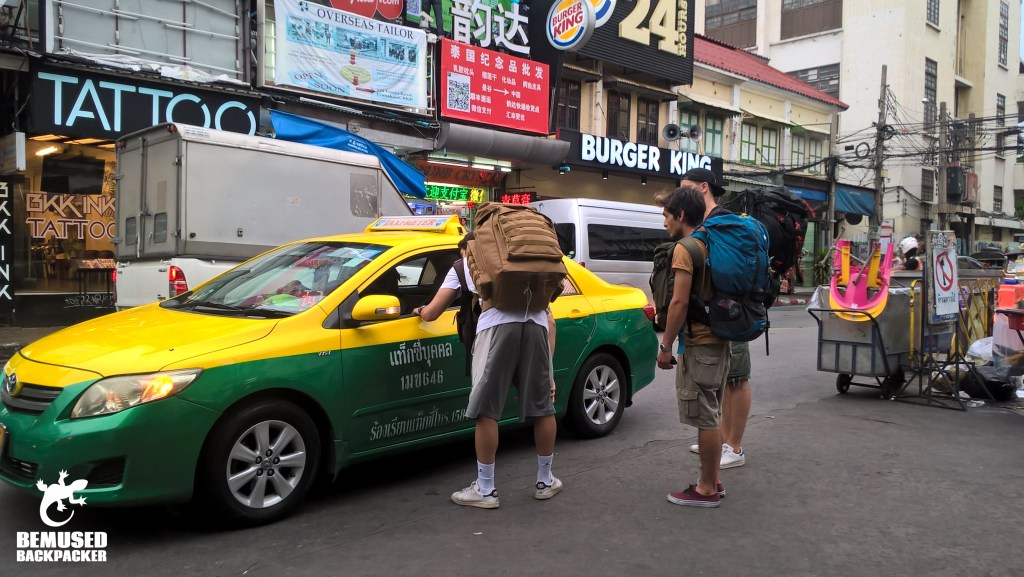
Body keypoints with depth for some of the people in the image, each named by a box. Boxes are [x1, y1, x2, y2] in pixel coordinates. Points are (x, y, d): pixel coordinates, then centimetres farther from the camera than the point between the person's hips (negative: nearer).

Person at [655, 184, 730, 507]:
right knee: (711, 416, 16)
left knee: (704, 418, -2)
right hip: (717, 339, 10)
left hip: (698, 344, -10)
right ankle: (712, 481, 25)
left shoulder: (686, 248, -14)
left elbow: (680, 302, -20)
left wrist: (665, 345, -14)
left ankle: (707, 489, 7)